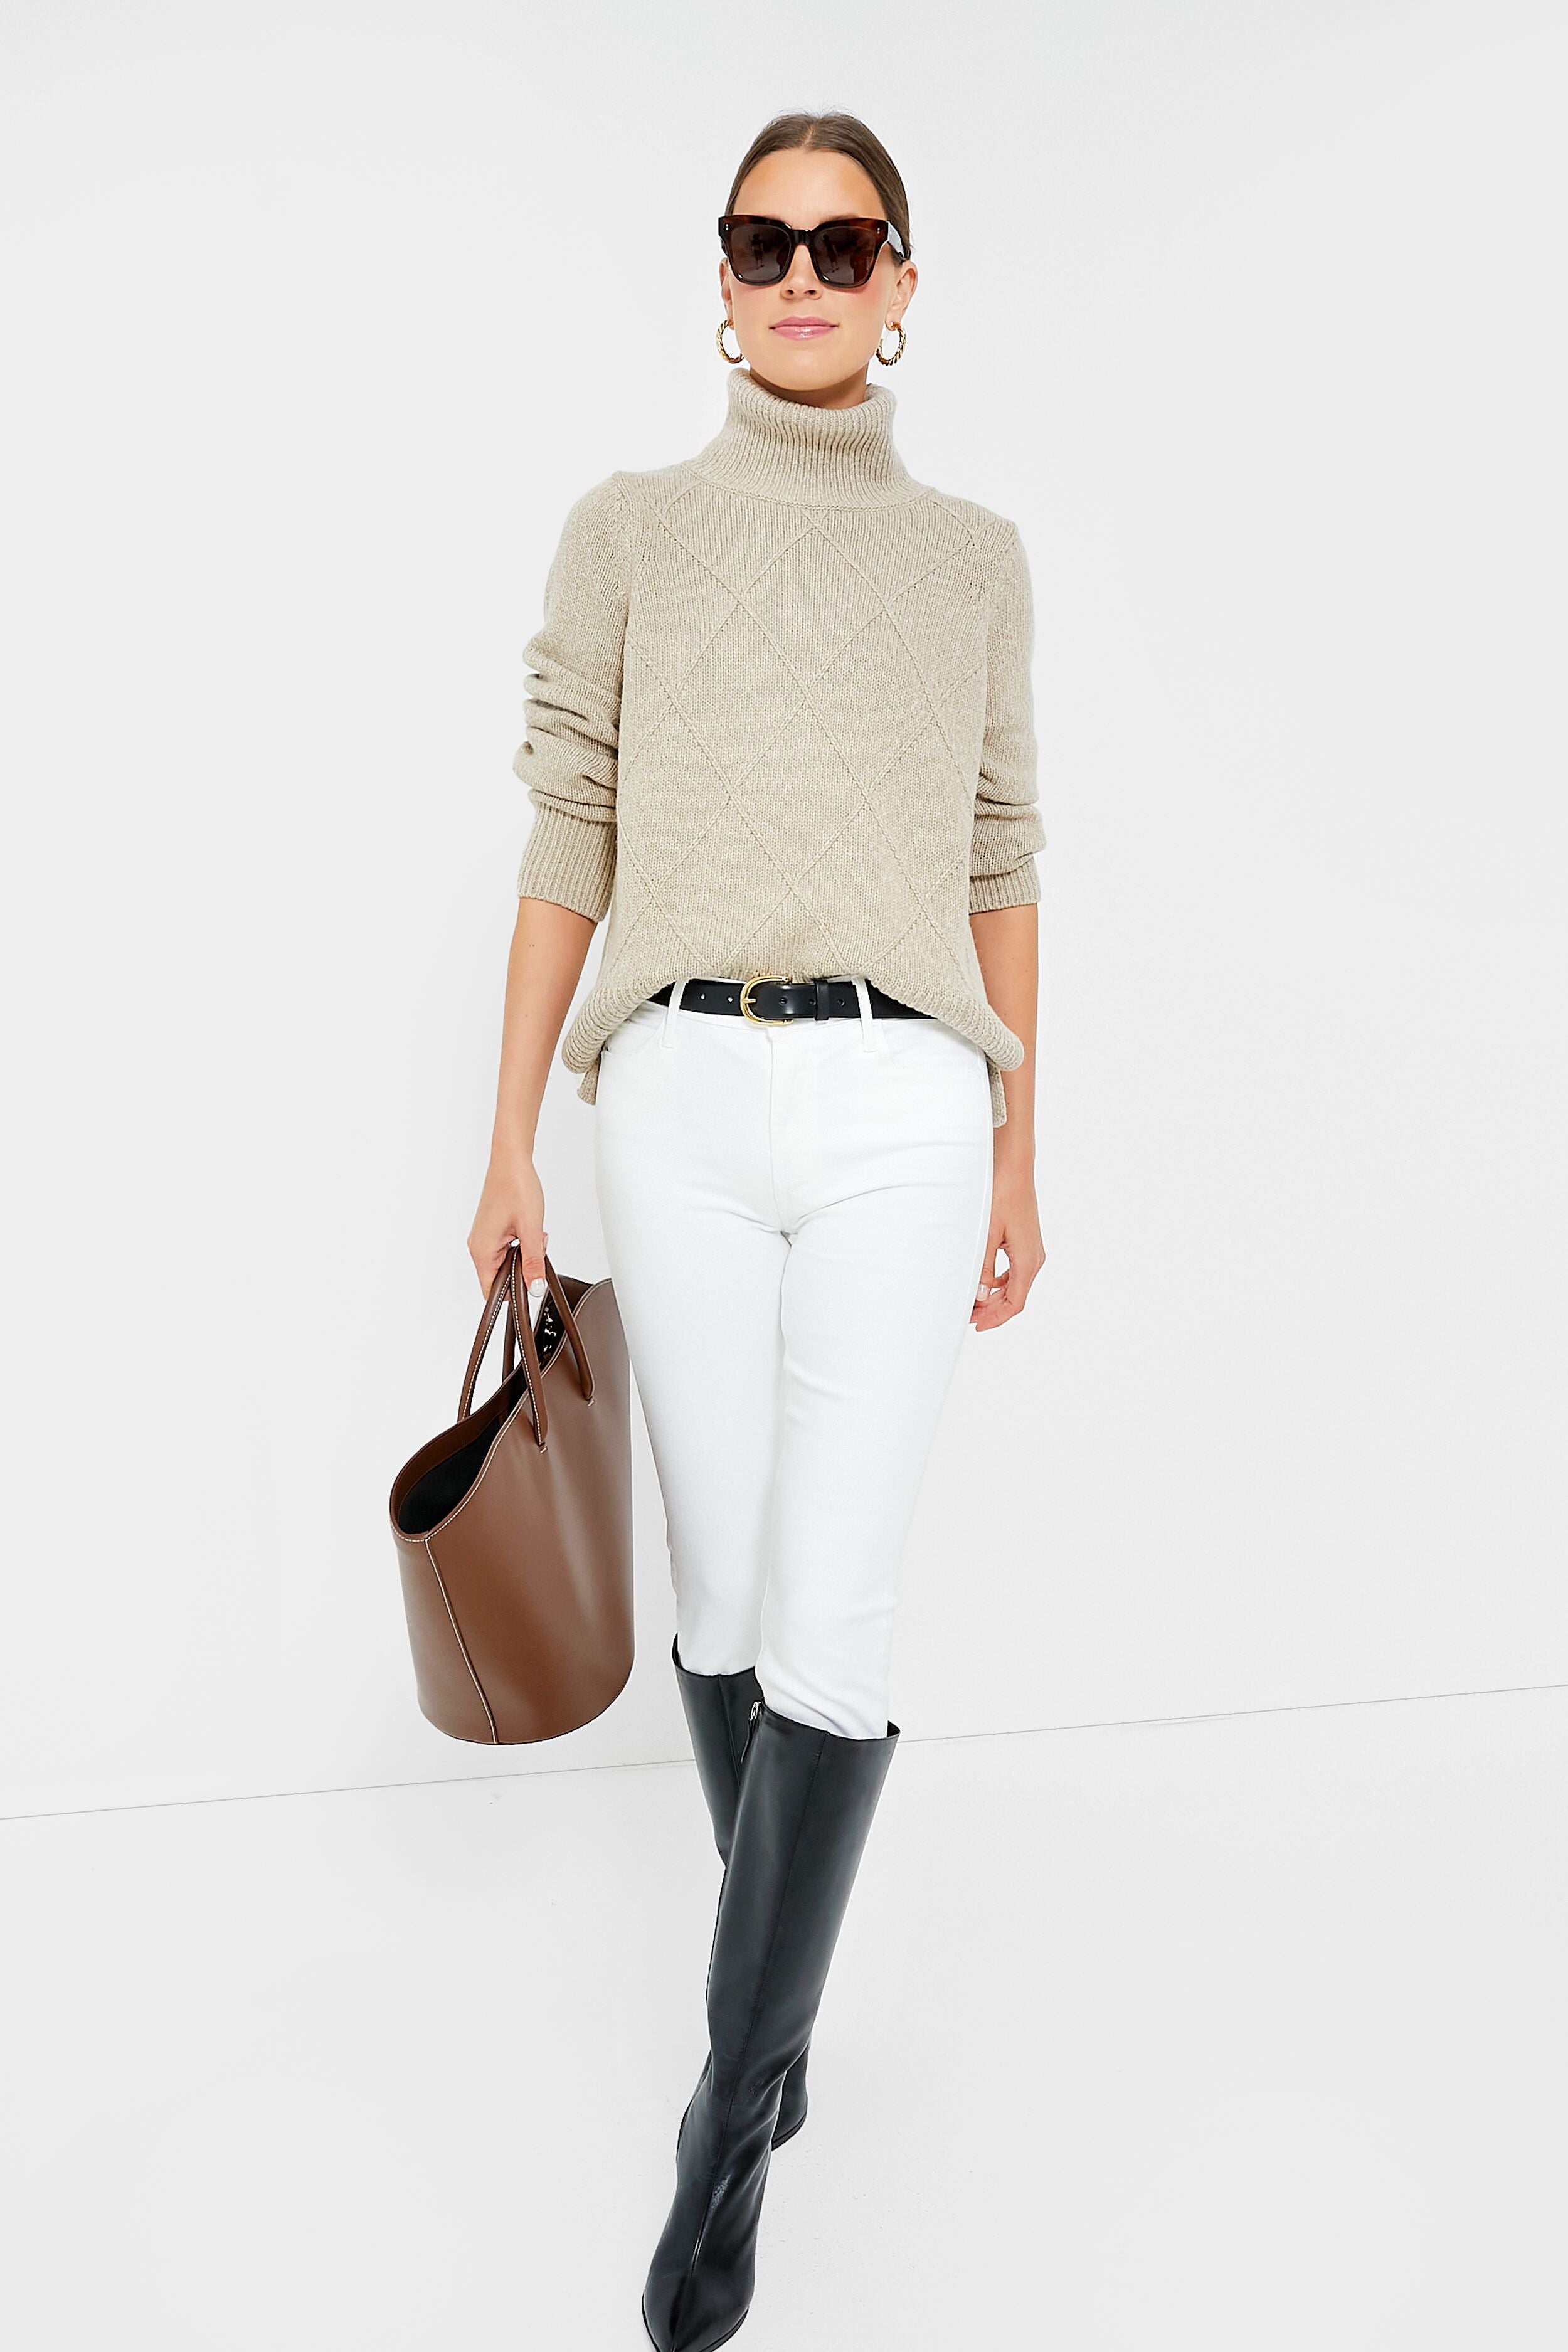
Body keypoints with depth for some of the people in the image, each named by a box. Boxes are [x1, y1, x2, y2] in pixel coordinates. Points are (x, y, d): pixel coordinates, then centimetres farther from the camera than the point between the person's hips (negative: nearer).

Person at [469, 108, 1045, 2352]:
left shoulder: (974, 556, 11)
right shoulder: (628, 532, 9)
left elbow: (1000, 869, 12)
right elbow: (569, 840, 6)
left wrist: (1018, 1162, 9)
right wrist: (510, 1146, 2)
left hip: (900, 1111, 0)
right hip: (683, 1101, 1)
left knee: (829, 1619, -4)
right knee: (722, 1594, 8)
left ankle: (734, 2112, 15)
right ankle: (784, 1994, 33)